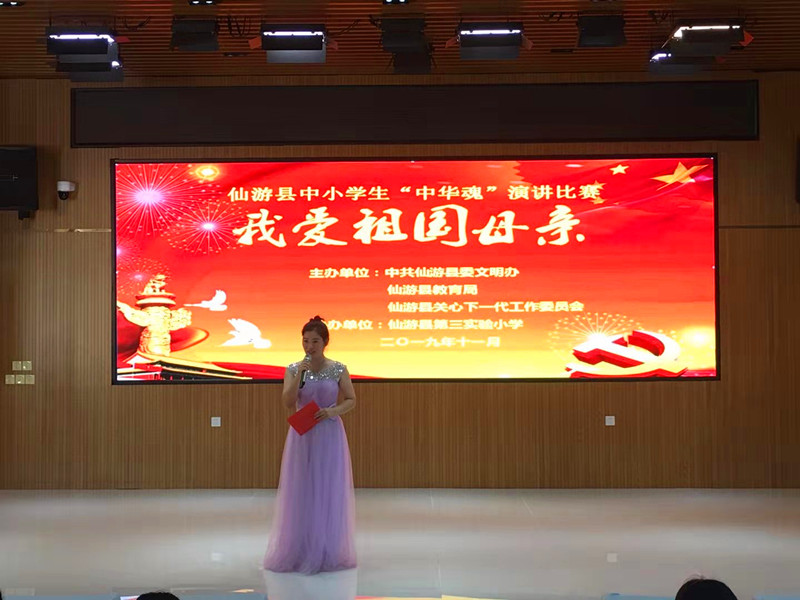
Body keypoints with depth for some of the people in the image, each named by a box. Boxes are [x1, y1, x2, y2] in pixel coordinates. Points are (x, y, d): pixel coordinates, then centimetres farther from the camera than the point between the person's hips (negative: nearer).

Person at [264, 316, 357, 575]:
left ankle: (328, 551, 11)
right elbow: (288, 402, -9)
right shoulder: (294, 369, 1)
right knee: (301, 492, 1)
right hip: (302, 435, 1)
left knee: (329, 491, 2)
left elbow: (351, 400, 5)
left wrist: (332, 411, -13)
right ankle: (300, 551, 10)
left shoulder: (338, 369, -1)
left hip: (330, 435, -1)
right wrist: (300, 375, -19)